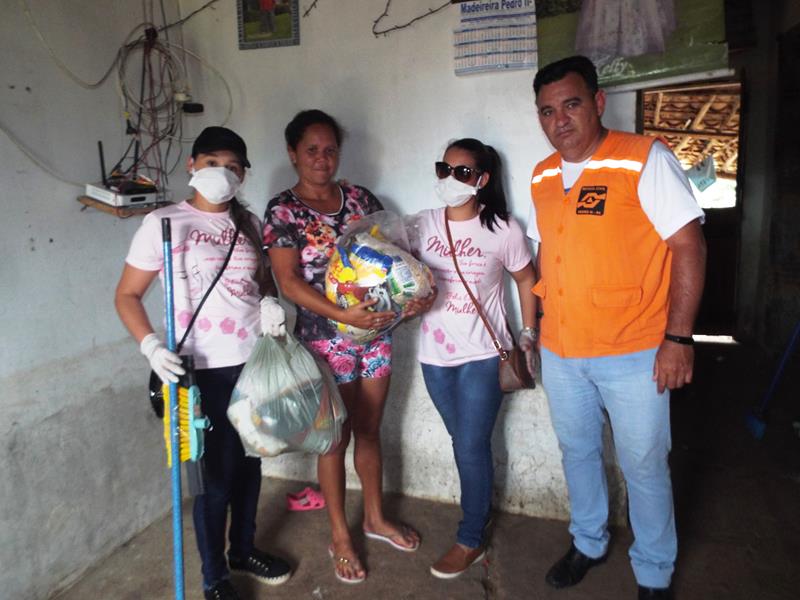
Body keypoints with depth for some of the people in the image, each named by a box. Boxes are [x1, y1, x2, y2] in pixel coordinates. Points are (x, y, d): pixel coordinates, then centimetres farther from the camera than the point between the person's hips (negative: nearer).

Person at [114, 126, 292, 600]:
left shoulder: (249, 222, 8)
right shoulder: (164, 222, -7)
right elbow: (127, 295, -4)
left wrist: (269, 301, -3)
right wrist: (151, 345, -19)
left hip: (255, 360, 5)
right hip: (205, 369, -5)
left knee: (250, 461, 17)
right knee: (216, 473, 6)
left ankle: (244, 550, 41)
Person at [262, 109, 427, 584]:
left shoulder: (360, 198, 6)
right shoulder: (283, 210, -6)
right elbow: (289, 281, -15)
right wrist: (343, 314, -27)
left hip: (376, 332, 4)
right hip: (325, 339, -4)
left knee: (370, 431, 17)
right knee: (336, 437, 9)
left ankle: (376, 518, 37)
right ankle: (340, 534, 29)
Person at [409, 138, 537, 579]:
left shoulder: (502, 229, -8)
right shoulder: (424, 223, 1)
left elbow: (526, 281, 3)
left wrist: (528, 337, 2)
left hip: (482, 356, -3)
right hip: (435, 355, 4)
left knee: (471, 448, 2)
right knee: (465, 444, 17)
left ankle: (470, 540, 22)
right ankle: (480, 512, 39)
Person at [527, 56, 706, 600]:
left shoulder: (646, 159, -10)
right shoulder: (542, 177, 7)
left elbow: (689, 246, -12)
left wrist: (678, 338, -17)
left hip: (632, 355, -5)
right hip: (560, 352, 6)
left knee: (644, 466, 9)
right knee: (577, 453, 20)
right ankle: (589, 543, 44)